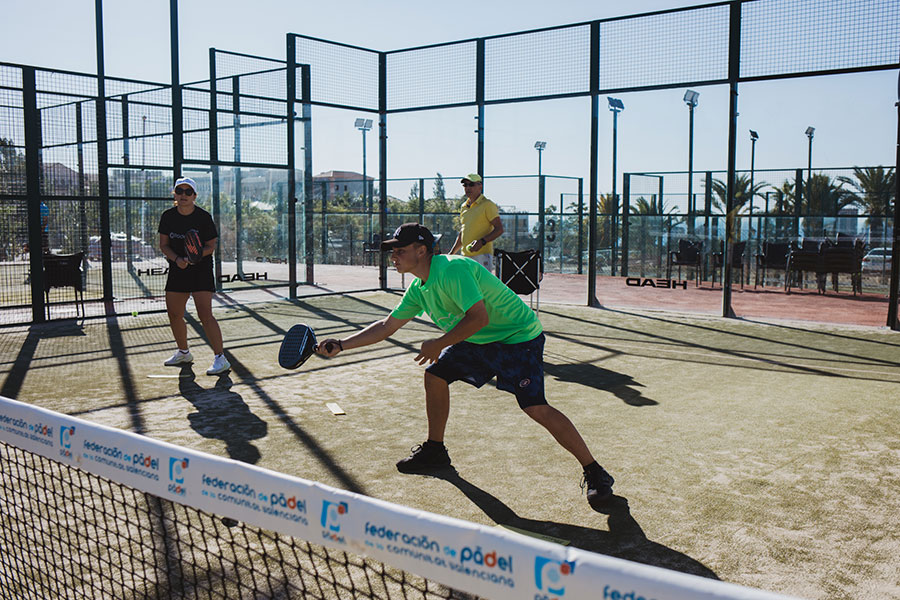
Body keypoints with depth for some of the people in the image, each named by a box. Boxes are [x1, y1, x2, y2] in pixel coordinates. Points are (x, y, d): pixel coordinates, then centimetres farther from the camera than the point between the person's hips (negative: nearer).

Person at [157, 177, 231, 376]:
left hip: (201, 269, -5)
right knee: (174, 314, 11)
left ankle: (221, 359, -12)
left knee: (205, 314, -15)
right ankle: (183, 353, 32)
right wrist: (177, 259, -14)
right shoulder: (168, 216, 1)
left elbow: (211, 246, -7)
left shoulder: (204, 217, -11)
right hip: (177, 269, 5)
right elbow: (164, 244, 5)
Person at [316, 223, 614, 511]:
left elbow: (479, 317, -32)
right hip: (478, 341, 9)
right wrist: (341, 344, 6)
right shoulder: (419, 288, 4)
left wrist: (438, 344, -22)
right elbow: (387, 326, 12)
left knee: (535, 408, -20)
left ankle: (595, 474, -10)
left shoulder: (453, 269, -26)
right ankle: (435, 451, 25)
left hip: (518, 337, -9)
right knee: (435, 376, 6)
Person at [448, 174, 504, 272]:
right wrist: (451, 253, 20)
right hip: (465, 256, 7)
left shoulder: (487, 205, -5)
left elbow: (499, 229, -11)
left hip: (482, 255, -7)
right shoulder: (463, 207, 18)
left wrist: (482, 241, -25)